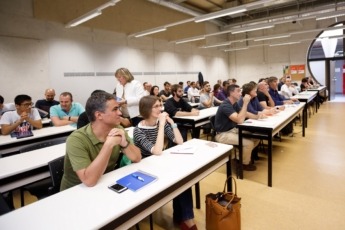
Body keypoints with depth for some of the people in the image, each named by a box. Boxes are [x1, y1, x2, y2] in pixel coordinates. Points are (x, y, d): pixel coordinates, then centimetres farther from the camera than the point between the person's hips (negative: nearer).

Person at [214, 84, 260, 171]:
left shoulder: (234, 104, 6)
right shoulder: (225, 105, -25)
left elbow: (246, 114, 15)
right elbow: (240, 120, -34)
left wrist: (258, 116, -3)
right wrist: (245, 103, -29)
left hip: (233, 130, 10)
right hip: (223, 134, -10)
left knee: (256, 137, 6)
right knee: (249, 143, -22)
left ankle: (245, 155, 24)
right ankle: (245, 163, 6)